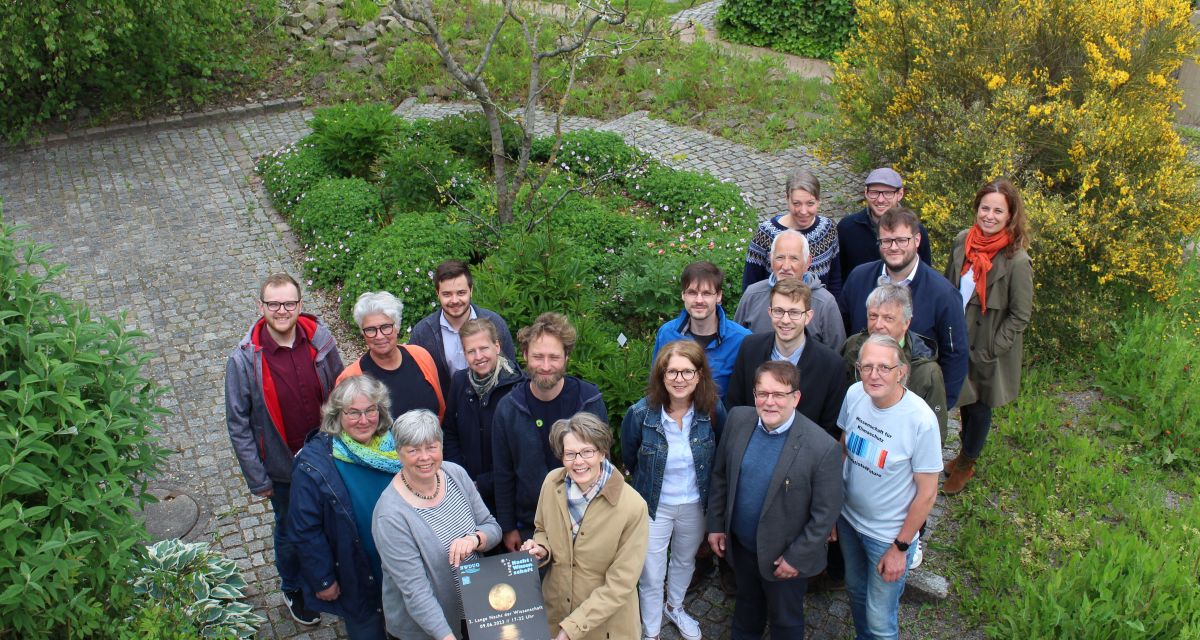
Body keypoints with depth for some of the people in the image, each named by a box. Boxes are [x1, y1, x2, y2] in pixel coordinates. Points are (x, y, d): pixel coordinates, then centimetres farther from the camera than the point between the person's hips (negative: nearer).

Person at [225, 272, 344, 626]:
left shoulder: (320, 341, -13)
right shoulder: (243, 360, -18)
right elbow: (238, 425, -11)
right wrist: (258, 480, -9)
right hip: (283, 467, -2)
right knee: (290, 531, 20)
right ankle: (293, 590, 48)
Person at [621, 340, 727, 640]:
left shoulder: (713, 411, -20)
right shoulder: (640, 413, -23)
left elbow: (719, 458, -1)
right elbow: (629, 460, -3)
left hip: (695, 505, 3)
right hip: (654, 506, -2)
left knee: (685, 562, 27)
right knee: (651, 576, 10)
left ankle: (675, 608, 56)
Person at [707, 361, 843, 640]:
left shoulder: (823, 448, -27)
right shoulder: (738, 419, -12)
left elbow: (826, 512, -18)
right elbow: (720, 475, 1)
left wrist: (797, 557, -14)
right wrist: (716, 523, 4)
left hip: (785, 556, -4)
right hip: (740, 544, 4)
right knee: (746, 603, 30)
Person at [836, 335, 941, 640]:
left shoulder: (921, 420, -28)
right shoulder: (854, 394, -15)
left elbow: (927, 494, -18)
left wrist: (900, 547, -11)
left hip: (888, 535, -5)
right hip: (848, 517, 5)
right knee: (856, 591, 28)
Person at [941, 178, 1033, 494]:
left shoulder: (1016, 260, -23)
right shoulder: (963, 240, -7)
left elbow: (1020, 316, -15)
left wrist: (989, 353, -16)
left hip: (987, 350, -4)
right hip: (958, 341, 4)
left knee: (979, 407, 16)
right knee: (963, 400, 22)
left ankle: (965, 464, 39)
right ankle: (967, 451, 47)